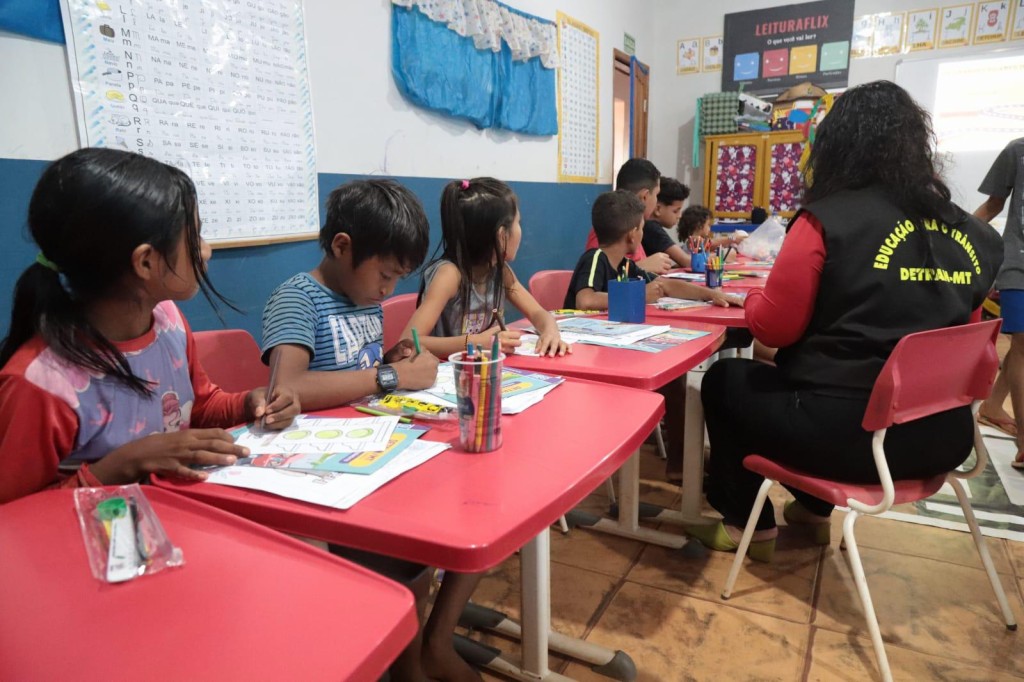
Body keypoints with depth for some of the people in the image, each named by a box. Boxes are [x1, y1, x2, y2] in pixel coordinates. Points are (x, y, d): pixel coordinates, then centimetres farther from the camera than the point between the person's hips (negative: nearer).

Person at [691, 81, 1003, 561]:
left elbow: (773, 327, -8)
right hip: (942, 433, 7)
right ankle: (814, 509, 42)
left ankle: (751, 526, 25)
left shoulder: (828, 219, -13)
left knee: (724, 380, 16)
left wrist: (754, 298, 13)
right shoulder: (974, 235, 5)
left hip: (852, 430, -7)